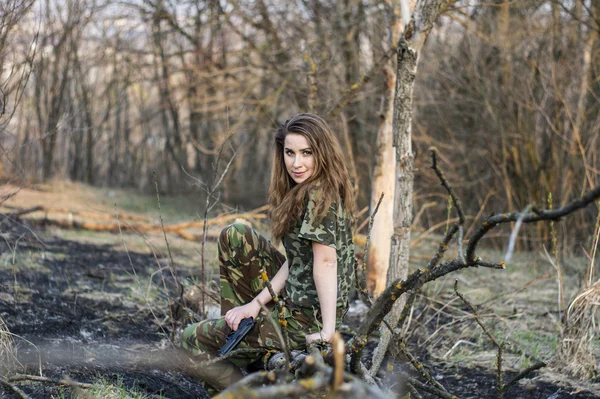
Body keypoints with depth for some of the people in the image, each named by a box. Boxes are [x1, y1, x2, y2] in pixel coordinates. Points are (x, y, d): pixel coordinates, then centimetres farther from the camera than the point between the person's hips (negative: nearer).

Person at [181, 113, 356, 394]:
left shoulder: (317, 195, -19)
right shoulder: (300, 193, 10)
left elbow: (325, 261, -25)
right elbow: (295, 260, 9)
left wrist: (327, 332, -28)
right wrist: (257, 302, 2)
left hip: (307, 320, -9)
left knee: (193, 341, 2)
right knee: (233, 237, 15)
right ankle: (236, 327, 16)